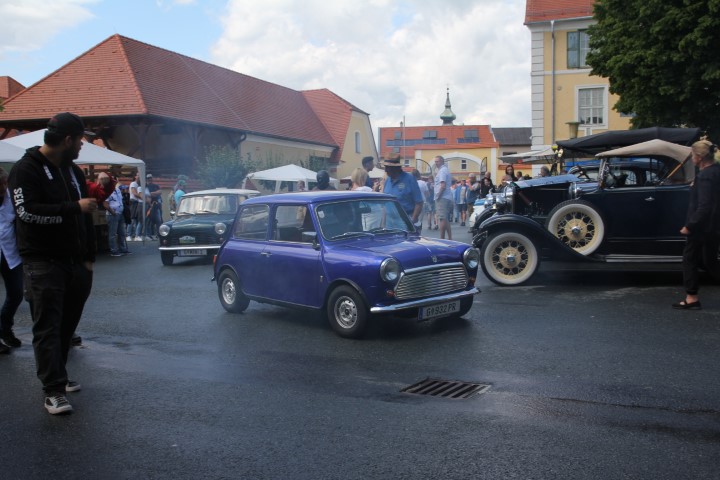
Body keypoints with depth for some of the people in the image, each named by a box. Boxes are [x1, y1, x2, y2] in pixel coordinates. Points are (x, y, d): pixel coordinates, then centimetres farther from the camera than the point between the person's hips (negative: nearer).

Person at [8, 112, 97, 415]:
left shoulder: (73, 171, 15)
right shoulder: (26, 170, -7)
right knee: (47, 327, -6)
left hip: (75, 264, 7)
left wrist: (89, 258, 14)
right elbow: (28, 211, -20)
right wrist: (75, 207, -18)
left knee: (67, 325, 12)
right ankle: (53, 391, -5)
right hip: (43, 264, -7)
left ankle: (58, 376, 26)